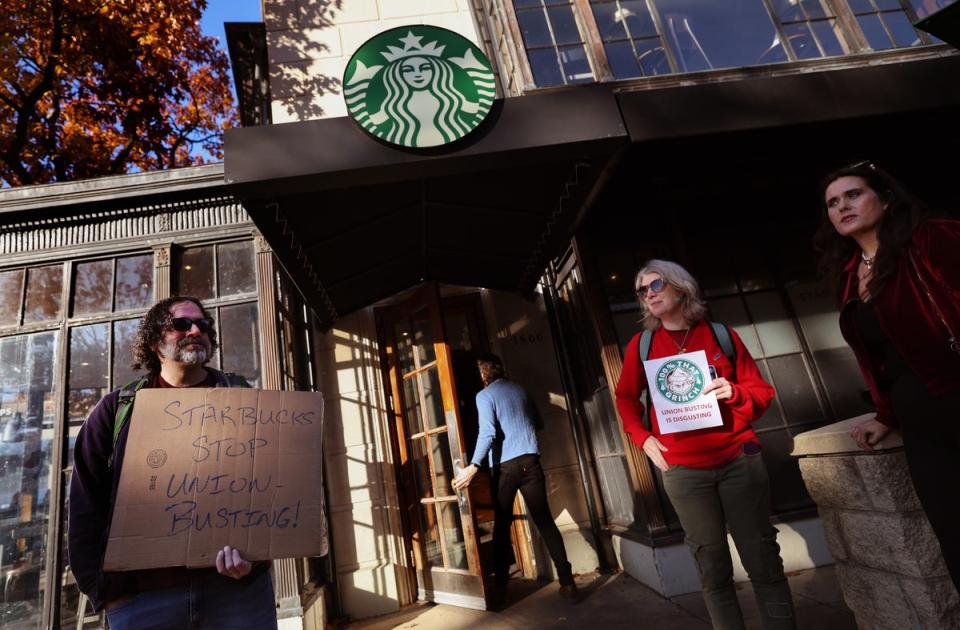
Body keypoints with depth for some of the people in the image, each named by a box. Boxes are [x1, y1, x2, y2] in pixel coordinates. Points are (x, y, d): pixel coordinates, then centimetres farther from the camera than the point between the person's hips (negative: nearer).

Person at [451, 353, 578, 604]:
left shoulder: (484, 395, -1)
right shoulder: (519, 389, 13)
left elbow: (487, 432, -16)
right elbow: (539, 423, 22)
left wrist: (473, 467, -19)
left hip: (505, 466, -3)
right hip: (530, 461, 3)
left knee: (502, 525, 9)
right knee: (544, 520, 5)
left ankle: (500, 586, 16)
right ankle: (567, 582, 3)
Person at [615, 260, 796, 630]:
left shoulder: (720, 334, 2)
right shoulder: (642, 345, 2)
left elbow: (762, 392, 8)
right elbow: (626, 398, 13)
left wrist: (734, 392, -13)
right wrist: (642, 437, 0)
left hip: (738, 460, 0)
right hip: (684, 471, 0)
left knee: (764, 561, 8)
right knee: (713, 570, 10)